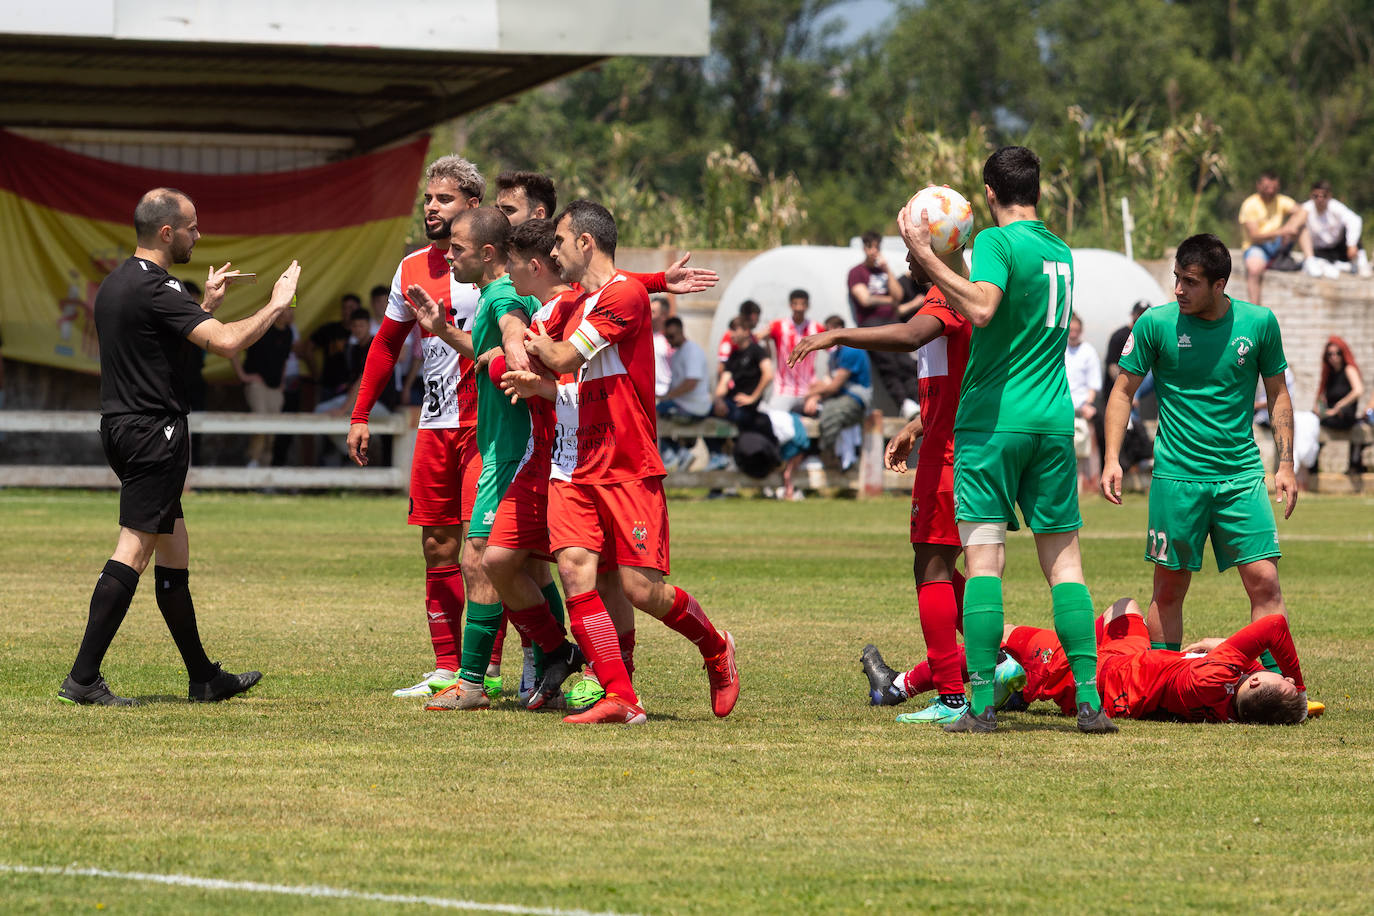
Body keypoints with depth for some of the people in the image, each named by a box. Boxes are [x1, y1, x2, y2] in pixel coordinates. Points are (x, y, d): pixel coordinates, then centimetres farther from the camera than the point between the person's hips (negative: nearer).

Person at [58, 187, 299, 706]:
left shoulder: (117, 283, 15)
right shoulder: (154, 289, -16)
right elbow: (226, 343, -23)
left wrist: (206, 305, 28)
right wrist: (276, 305, -9)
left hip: (122, 427, 10)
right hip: (153, 430, -10)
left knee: (173, 550, 14)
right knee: (133, 551, -10)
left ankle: (202, 676, 20)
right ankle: (83, 678, -13)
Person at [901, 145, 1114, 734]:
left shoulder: (997, 241, -6)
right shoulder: (1060, 251, 15)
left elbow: (982, 308, -24)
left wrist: (924, 256, -19)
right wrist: (935, 269, 32)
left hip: (993, 419, -5)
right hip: (1054, 419, 5)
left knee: (983, 558, -6)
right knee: (1064, 559, 7)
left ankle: (982, 703, -11)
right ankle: (1089, 700, -1)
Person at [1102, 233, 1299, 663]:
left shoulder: (1259, 323, -1)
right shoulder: (1156, 324, -4)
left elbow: (1278, 394, 11)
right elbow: (1123, 391, 4)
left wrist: (1285, 463, 5)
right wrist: (1112, 459, -6)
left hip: (1242, 474, 1)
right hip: (1177, 476, -1)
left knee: (1264, 581, -8)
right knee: (1169, 588, 3)